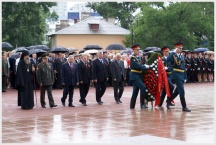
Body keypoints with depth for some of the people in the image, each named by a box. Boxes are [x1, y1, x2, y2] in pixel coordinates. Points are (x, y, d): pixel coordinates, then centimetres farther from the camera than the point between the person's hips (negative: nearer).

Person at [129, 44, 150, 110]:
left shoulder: (138, 57, 14)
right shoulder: (132, 58, -13)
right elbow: (137, 66, -22)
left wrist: (144, 66, -1)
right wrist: (145, 67, -14)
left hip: (138, 75, 9)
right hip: (134, 75, -9)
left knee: (135, 91, 10)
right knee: (143, 87, -19)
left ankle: (132, 106, 16)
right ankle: (142, 104, -14)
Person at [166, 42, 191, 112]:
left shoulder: (182, 56, 18)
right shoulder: (173, 55, -5)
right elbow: (168, 59, -30)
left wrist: (185, 77, 16)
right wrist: (174, 52, -23)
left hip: (182, 76, 8)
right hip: (176, 75, -8)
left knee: (177, 91, 14)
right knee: (182, 91, -10)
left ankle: (168, 101, 31)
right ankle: (184, 107, -7)